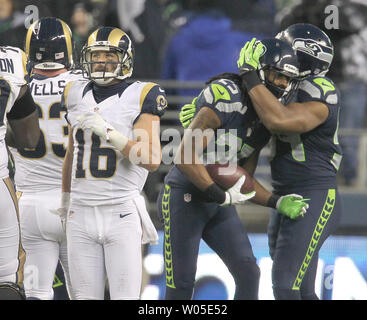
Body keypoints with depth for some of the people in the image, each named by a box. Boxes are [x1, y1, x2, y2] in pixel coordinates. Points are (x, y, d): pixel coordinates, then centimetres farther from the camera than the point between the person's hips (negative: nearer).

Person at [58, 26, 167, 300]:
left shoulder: (140, 97, -4)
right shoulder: (76, 95, 11)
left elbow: (152, 160, -13)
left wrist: (109, 133, -21)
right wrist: (64, 202, 31)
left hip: (121, 215, -4)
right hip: (81, 214, 4)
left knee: (125, 297, -6)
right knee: (86, 297, 5)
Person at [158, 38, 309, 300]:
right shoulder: (226, 97, -22)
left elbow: (242, 180, 11)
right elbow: (185, 158, -26)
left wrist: (277, 202, -2)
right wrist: (221, 196, -22)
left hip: (218, 206, 8)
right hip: (184, 197, -8)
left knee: (248, 274, 0)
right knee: (181, 287, -4)